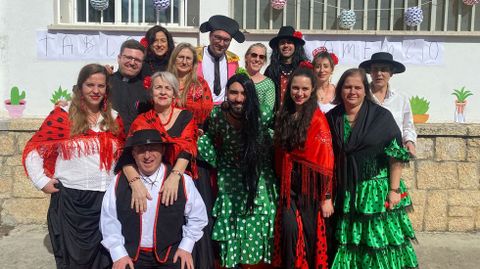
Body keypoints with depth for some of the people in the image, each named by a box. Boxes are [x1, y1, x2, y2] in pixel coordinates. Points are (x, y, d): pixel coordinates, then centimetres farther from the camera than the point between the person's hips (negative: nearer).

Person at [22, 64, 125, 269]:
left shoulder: (114, 119, 6)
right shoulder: (62, 115, -5)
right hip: (70, 198, -3)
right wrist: (42, 181, -7)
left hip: (106, 198, 3)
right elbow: (33, 149, -1)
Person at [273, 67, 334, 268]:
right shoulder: (284, 115, 7)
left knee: (310, 233, 6)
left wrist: (327, 197, -13)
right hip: (289, 184, 4)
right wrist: (281, 182, 6)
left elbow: (325, 160, -12)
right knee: (290, 228, -5)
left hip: (310, 185, -3)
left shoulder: (317, 119, -10)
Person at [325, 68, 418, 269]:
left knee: (380, 240, 2)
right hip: (346, 192, 3)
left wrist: (394, 189, -12)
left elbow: (396, 155, -7)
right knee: (348, 243, 10)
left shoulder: (381, 116, -6)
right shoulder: (332, 118, 4)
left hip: (377, 190, -3)